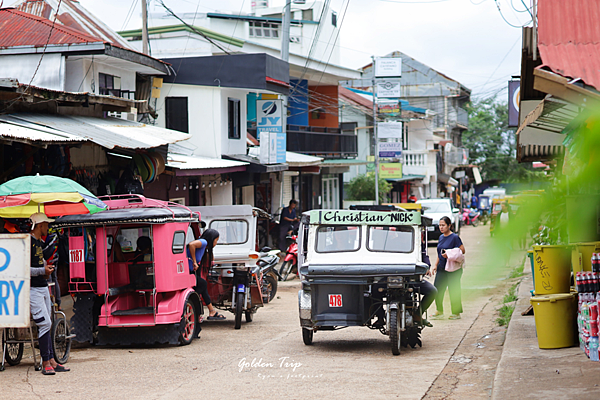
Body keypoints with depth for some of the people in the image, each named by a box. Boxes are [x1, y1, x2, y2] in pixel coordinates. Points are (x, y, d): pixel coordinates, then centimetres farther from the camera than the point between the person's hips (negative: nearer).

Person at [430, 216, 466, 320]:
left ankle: (456, 313, 9)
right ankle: (439, 311, 16)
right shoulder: (441, 237, 13)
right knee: (437, 289, 3)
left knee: (453, 291, -1)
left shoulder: (454, 237, -9)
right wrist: (435, 266, 17)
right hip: (441, 268, 7)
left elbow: (462, 250, -13)